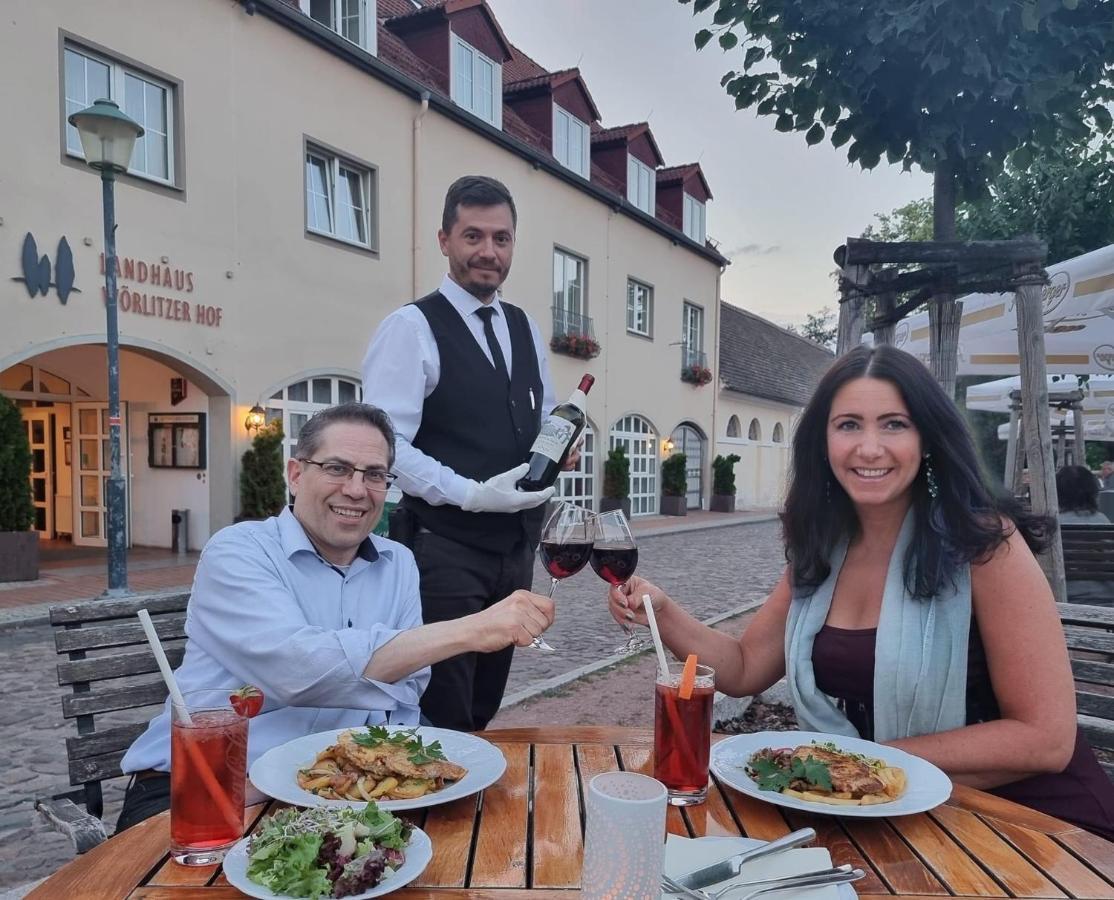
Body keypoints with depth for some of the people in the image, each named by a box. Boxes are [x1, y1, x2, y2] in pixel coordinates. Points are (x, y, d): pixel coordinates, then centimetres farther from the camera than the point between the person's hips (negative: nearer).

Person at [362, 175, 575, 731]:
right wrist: (472, 493, -24)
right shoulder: (411, 327, -9)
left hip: (516, 546, 7)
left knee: (482, 712, 20)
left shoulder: (525, 330, 13)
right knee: (440, 724, 2)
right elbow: (387, 446, -16)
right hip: (445, 548, -7)